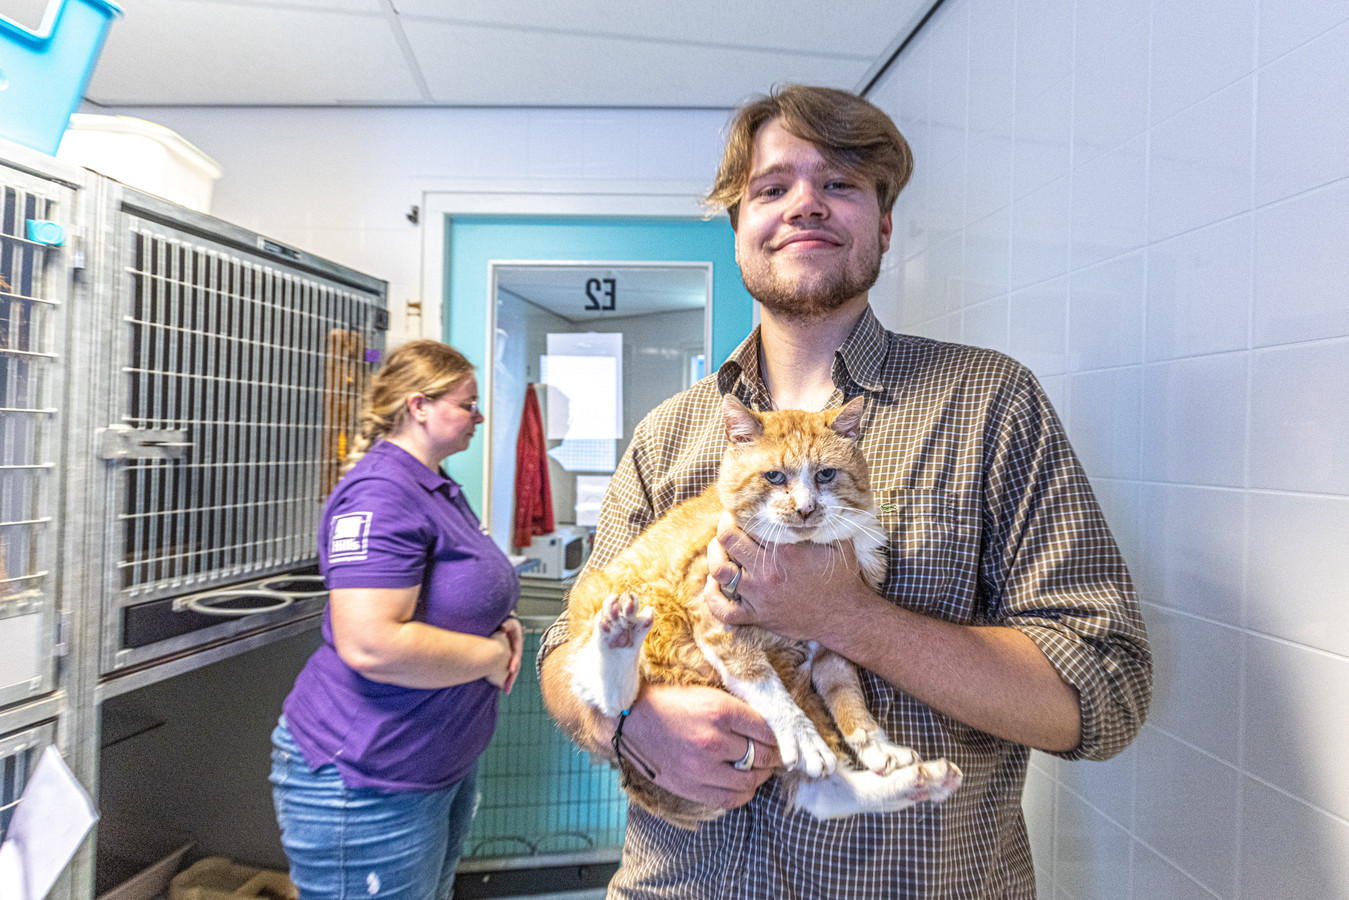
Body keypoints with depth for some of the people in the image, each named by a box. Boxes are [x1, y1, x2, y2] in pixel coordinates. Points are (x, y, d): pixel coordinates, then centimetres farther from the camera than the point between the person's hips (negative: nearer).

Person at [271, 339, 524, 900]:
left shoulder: (439, 488, 10)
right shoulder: (380, 494, -23)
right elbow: (372, 646, -33)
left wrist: (501, 621, 2)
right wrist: (491, 655, -19)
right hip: (371, 785, -10)